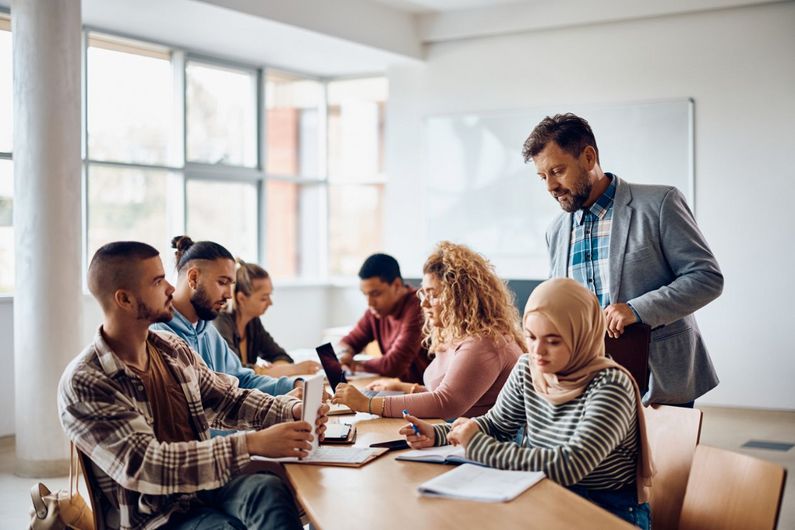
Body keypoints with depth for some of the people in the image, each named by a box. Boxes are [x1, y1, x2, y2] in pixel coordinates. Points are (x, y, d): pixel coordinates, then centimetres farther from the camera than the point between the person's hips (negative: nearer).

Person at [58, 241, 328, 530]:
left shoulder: (173, 349, 6)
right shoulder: (83, 384, -15)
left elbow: (229, 400, 15)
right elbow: (145, 465, -25)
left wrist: (292, 410, -5)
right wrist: (252, 444, -31)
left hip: (204, 487, 5)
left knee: (269, 490, -28)